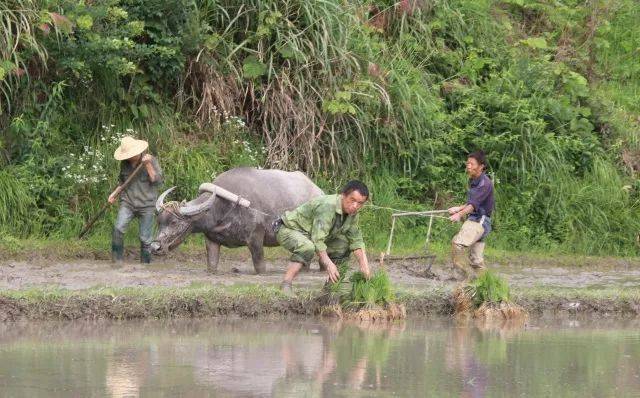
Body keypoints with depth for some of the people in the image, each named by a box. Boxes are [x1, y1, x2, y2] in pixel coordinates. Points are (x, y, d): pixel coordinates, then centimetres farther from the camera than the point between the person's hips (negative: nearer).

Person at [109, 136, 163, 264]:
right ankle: (117, 259, -9)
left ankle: (145, 263, 14)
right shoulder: (125, 163, 8)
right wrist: (115, 193, 8)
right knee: (118, 228, -20)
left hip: (146, 205, -2)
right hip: (127, 203, 2)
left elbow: (157, 181, -12)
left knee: (145, 238, -1)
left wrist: (148, 165, -20)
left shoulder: (151, 160, -4)